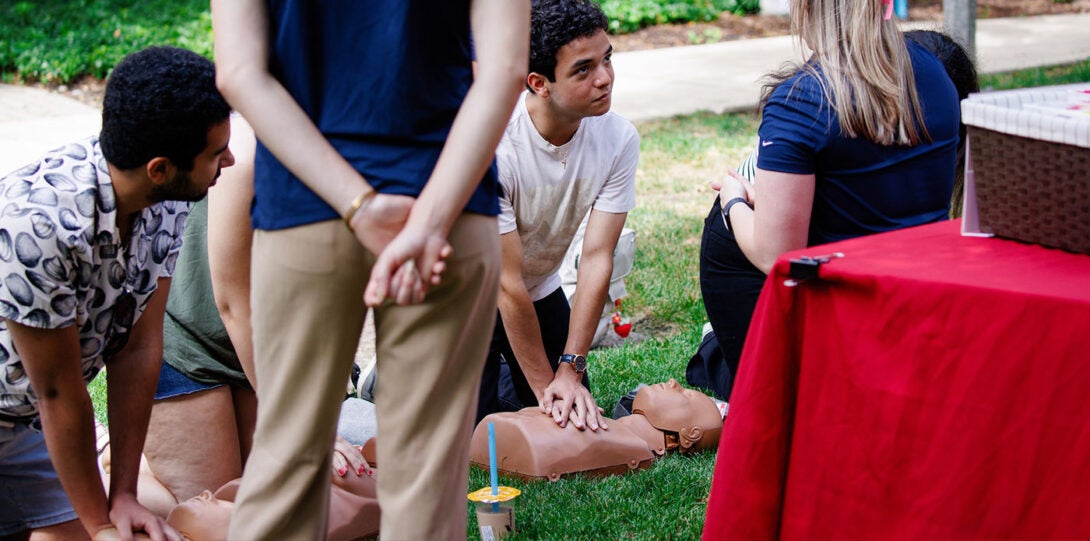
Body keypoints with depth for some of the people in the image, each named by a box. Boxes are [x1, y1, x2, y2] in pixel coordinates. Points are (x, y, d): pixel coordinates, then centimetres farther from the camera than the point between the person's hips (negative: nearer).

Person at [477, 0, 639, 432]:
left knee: (577, 417, 3)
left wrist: (570, 371, -23)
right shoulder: (493, 146, -34)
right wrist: (545, 384, -21)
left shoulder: (618, 138, -20)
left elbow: (597, 257, -19)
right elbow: (507, 283, -27)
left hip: (542, 291, 5)